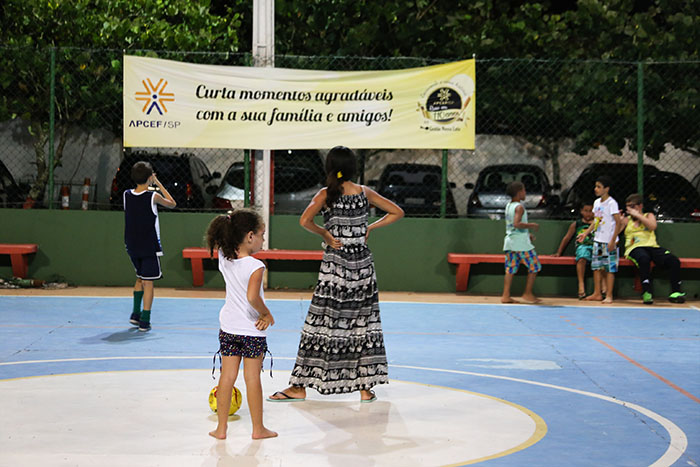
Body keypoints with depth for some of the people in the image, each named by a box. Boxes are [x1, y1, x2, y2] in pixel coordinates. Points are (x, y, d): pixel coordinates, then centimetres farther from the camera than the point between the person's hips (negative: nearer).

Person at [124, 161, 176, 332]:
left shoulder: (127, 195, -2)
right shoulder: (153, 196, -14)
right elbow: (172, 203, 4)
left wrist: (152, 183, 15)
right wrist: (158, 183, 5)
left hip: (132, 246, 5)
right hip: (150, 246, -5)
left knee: (140, 278, 24)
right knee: (148, 282, 0)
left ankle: (135, 313, 21)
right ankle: (144, 321, -3)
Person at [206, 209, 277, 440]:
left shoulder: (224, 259, -4)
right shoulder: (255, 266, -22)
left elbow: (219, 240, 18)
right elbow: (252, 297, -34)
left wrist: (234, 222, 4)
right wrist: (266, 314, -18)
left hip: (228, 327, 5)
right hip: (252, 331, -5)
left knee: (227, 376, 10)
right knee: (252, 378, 5)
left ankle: (221, 427, 15)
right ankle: (258, 428, 15)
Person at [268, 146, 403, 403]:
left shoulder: (326, 194, -7)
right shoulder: (365, 193, 3)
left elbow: (305, 220, -22)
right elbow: (397, 212, 10)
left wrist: (325, 234, -8)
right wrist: (370, 228, 9)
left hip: (335, 265, -3)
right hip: (363, 264, 3)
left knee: (321, 323, 1)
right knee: (363, 323, 9)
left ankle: (300, 387, 6)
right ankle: (365, 387, 10)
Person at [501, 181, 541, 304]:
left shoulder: (508, 206, 14)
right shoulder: (519, 207, -13)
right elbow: (516, 224, -27)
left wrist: (527, 234, 23)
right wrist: (531, 225, -15)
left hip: (510, 241, 8)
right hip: (521, 242, -8)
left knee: (510, 269, 6)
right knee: (535, 266, 3)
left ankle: (505, 296, 0)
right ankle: (528, 293, 4)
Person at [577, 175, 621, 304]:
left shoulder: (611, 203, -11)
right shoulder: (597, 202, 11)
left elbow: (618, 222, -13)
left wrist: (613, 241, -17)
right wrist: (586, 233, 15)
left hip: (609, 242, -7)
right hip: (598, 240, 7)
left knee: (609, 268, -4)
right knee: (596, 267, 8)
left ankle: (609, 296, -1)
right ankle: (597, 293, 16)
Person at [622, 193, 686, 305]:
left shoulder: (649, 215, 22)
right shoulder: (626, 220, 21)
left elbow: (652, 226, -1)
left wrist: (637, 215, -1)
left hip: (652, 246, 2)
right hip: (635, 248, -2)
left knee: (674, 261, -24)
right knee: (644, 259, -41)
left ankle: (675, 293, -23)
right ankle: (646, 293, -41)